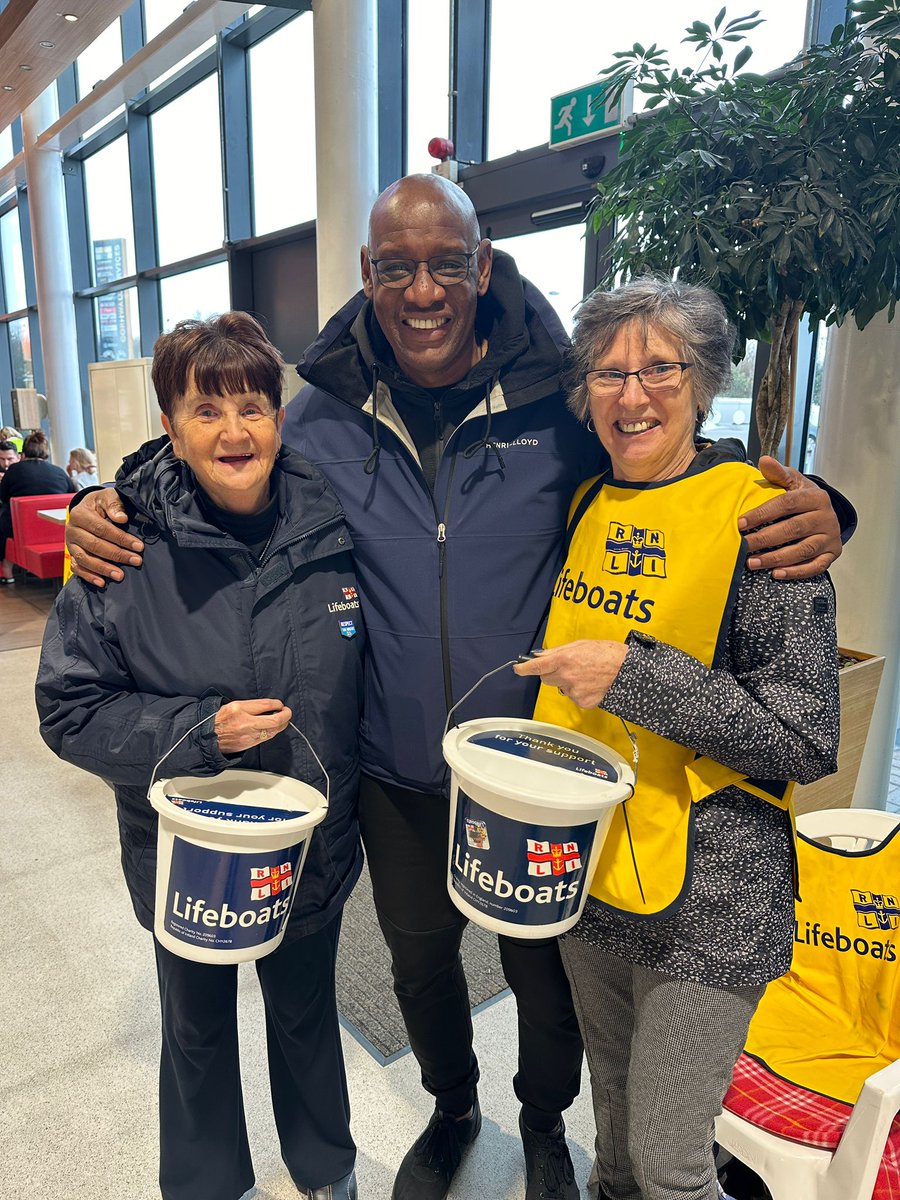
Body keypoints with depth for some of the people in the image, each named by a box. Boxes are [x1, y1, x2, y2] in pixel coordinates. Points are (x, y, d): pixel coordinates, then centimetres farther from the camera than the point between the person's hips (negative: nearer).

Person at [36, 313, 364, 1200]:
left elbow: (362, 684, 1)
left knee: (307, 1016, 26)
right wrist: (200, 732, -25)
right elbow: (68, 709, -13)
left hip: (312, 850, 2)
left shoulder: (332, 530, -12)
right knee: (197, 1029, 25)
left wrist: (353, 799, -1)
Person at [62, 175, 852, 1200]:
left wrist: (807, 508, -22)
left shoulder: (558, 399, -12)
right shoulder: (325, 415, -6)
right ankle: (451, 1109, 59)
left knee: (542, 965, 20)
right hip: (397, 777, 2)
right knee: (419, 960, 25)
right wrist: (114, 511, -10)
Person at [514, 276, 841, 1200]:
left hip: (708, 900, -5)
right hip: (583, 870, 6)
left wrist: (635, 672, -24)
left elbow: (808, 744, -17)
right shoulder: (585, 506, 3)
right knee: (612, 1109, 26)